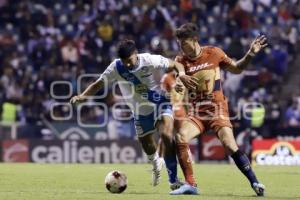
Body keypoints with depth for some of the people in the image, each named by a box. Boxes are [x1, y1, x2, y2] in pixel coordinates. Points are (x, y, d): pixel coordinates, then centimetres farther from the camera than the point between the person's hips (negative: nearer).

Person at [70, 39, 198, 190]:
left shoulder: (150, 61, -24)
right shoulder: (116, 67, -17)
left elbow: (176, 65, -16)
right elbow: (98, 84, -13)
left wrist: (181, 74, -38)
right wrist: (82, 96, -31)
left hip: (160, 103, -4)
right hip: (140, 111, 4)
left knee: (166, 135, -29)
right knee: (147, 146, 15)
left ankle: (173, 180, -21)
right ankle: (156, 164, 55)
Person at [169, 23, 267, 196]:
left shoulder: (214, 53, -3)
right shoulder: (181, 61, -2)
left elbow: (237, 69, 10)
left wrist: (251, 54, -5)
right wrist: (175, 86, -37)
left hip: (217, 110, -2)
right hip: (196, 113, 2)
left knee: (230, 146, -18)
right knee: (180, 138, -23)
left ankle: (255, 182, -5)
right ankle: (190, 185, -15)